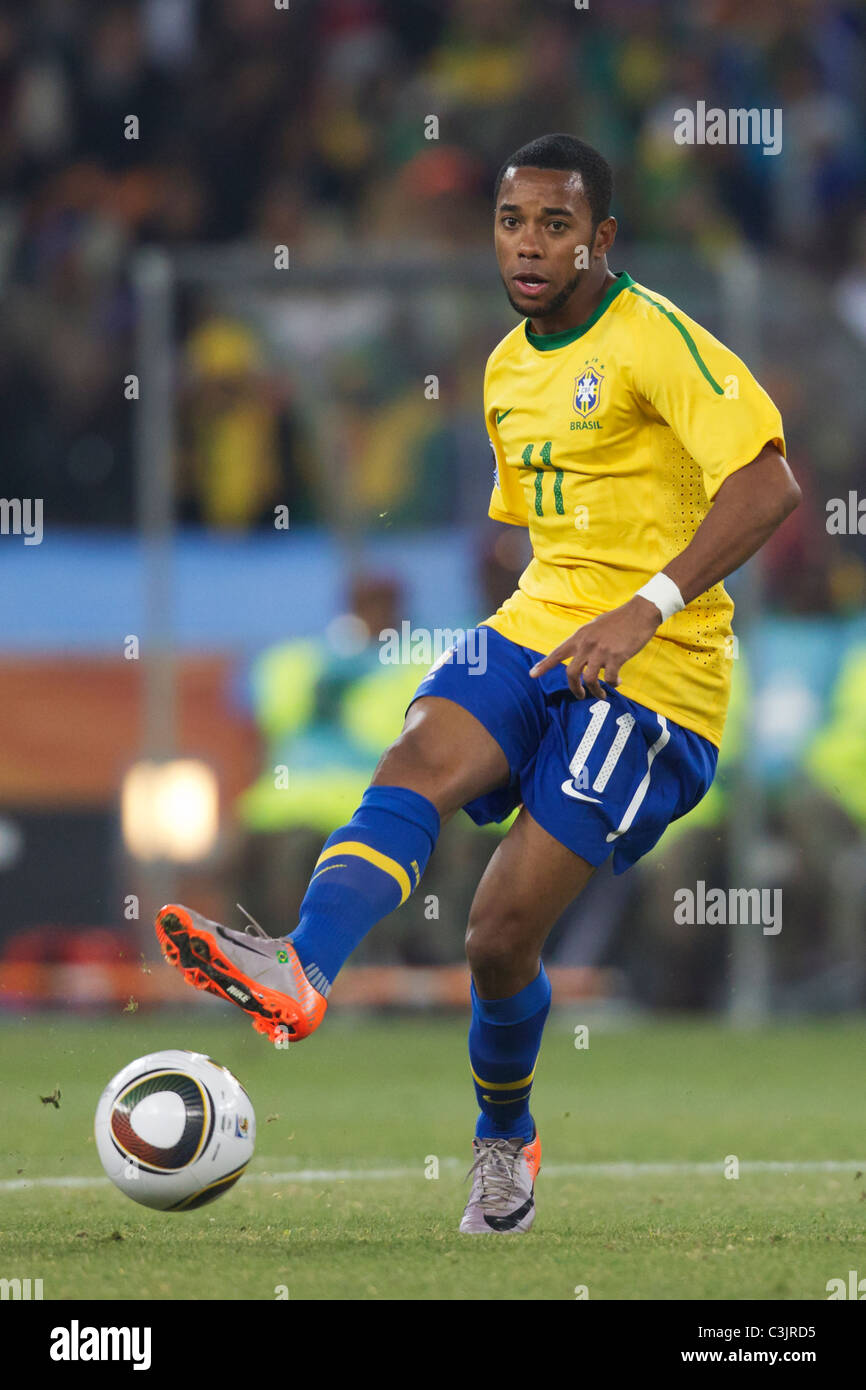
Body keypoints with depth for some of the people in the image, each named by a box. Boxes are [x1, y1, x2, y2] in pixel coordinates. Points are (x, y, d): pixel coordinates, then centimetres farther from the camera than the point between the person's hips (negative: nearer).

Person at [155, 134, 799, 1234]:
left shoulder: (651, 339, -11)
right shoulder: (507, 370, 16)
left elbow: (767, 483, -23)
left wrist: (646, 609, -29)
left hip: (652, 673, -7)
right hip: (535, 633, 7)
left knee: (501, 934, -10)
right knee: (414, 765, -25)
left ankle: (504, 1139, 16)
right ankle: (299, 973, -47)